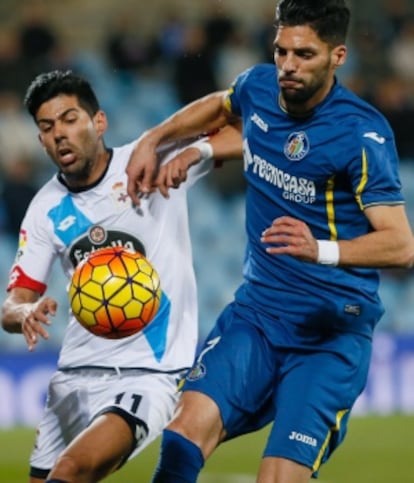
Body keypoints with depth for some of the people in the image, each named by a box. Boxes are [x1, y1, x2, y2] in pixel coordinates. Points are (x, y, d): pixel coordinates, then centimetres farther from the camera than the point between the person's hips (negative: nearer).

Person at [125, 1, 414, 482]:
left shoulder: (362, 134, -16)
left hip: (331, 331, -5)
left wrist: (322, 250, -39)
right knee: (192, 422, -23)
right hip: (257, 310, 5)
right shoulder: (258, 86, 3)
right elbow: (218, 106, 30)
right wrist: (152, 139, 20)